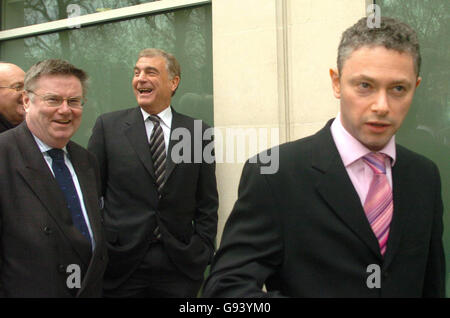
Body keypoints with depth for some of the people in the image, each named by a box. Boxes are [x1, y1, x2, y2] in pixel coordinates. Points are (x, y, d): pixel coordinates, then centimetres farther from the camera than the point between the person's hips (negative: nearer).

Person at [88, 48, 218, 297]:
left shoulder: (198, 132, 4)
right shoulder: (108, 125, 2)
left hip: (180, 266, 1)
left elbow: (207, 203, 6)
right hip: (120, 263, 0)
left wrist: (203, 254, -1)